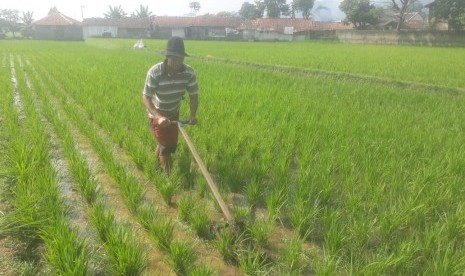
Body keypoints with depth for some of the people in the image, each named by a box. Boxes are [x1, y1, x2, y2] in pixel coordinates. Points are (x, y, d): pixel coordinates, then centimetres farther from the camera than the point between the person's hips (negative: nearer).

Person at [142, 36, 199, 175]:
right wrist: (158, 117, -40)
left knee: (171, 144, 19)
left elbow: (193, 95, -12)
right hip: (157, 114, -5)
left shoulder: (189, 73, -22)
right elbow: (146, 97, -26)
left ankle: (156, 167, 47)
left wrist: (193, 115, -26)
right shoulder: (154, 72, -31)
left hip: (174, 114, 5)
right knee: (166, 147, -8)